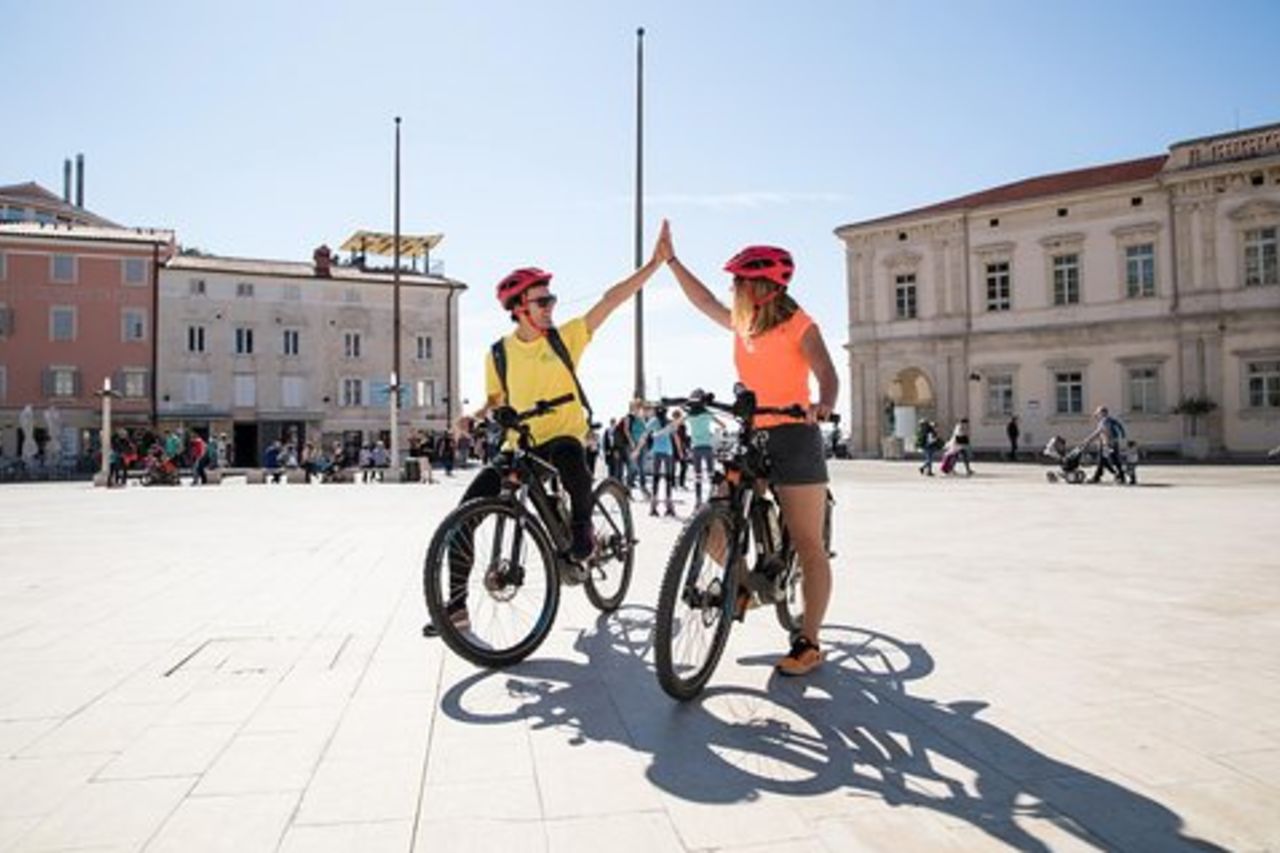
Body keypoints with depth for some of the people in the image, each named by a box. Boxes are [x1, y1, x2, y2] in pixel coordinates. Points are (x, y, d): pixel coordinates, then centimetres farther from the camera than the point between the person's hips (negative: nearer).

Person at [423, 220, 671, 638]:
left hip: (564, 438, -3)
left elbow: (611, 299, -10)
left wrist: (657, 260, -17)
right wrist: (473, 417, -8)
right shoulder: (498, 353, 4)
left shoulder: (564, 337, -2)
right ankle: (457, 605, 5)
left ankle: (582, 530, -14)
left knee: (569, 458, -41)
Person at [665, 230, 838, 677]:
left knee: (809, 546, 0)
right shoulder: (742, 323, 12)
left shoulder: (798, 325, -7)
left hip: (794, 439, -6)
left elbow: (826, 373, -19)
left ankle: (808, 644, 8)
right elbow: (704, 301, 25)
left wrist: (822, 407, -40)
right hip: (751, 439, 7)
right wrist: (670, 259, 27)